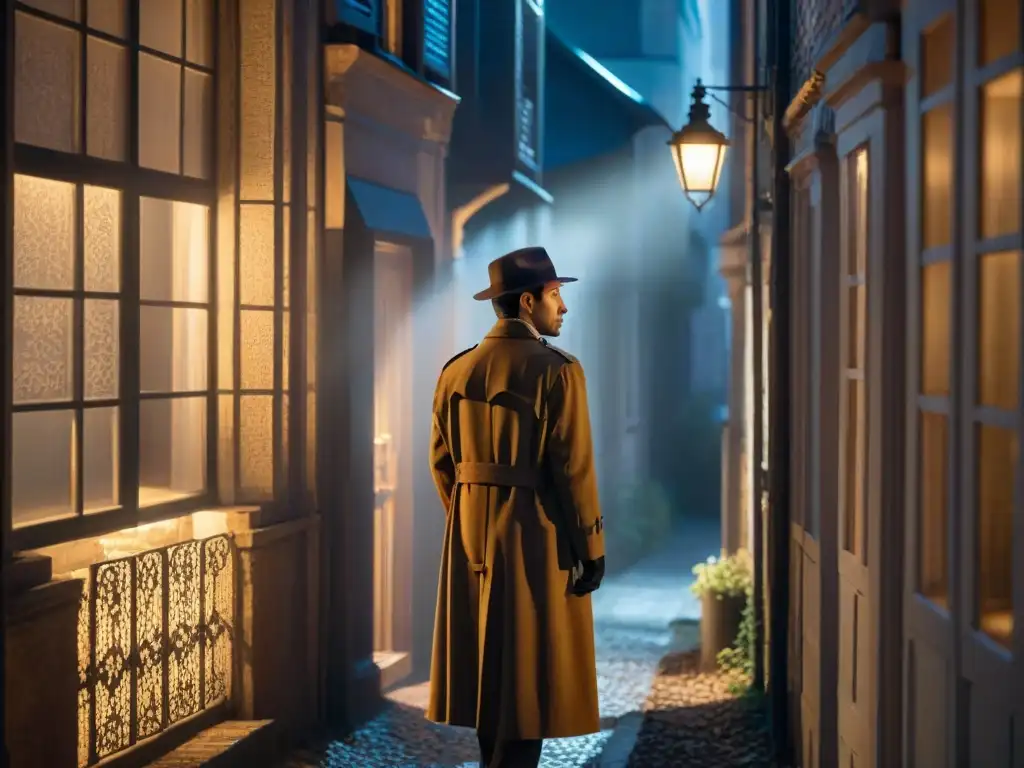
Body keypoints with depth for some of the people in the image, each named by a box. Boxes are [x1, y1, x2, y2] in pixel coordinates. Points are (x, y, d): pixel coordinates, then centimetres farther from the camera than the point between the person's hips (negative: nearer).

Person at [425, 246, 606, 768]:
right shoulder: (557, 370, -13)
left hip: (473, 536, 7)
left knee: (490, 665, 15)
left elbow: (442, 461, 9)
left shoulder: (456, 371, 6)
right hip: (538, 535, -6)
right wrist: (591, 547, -8)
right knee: (530, 670, 0)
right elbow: (573, 467, -15)